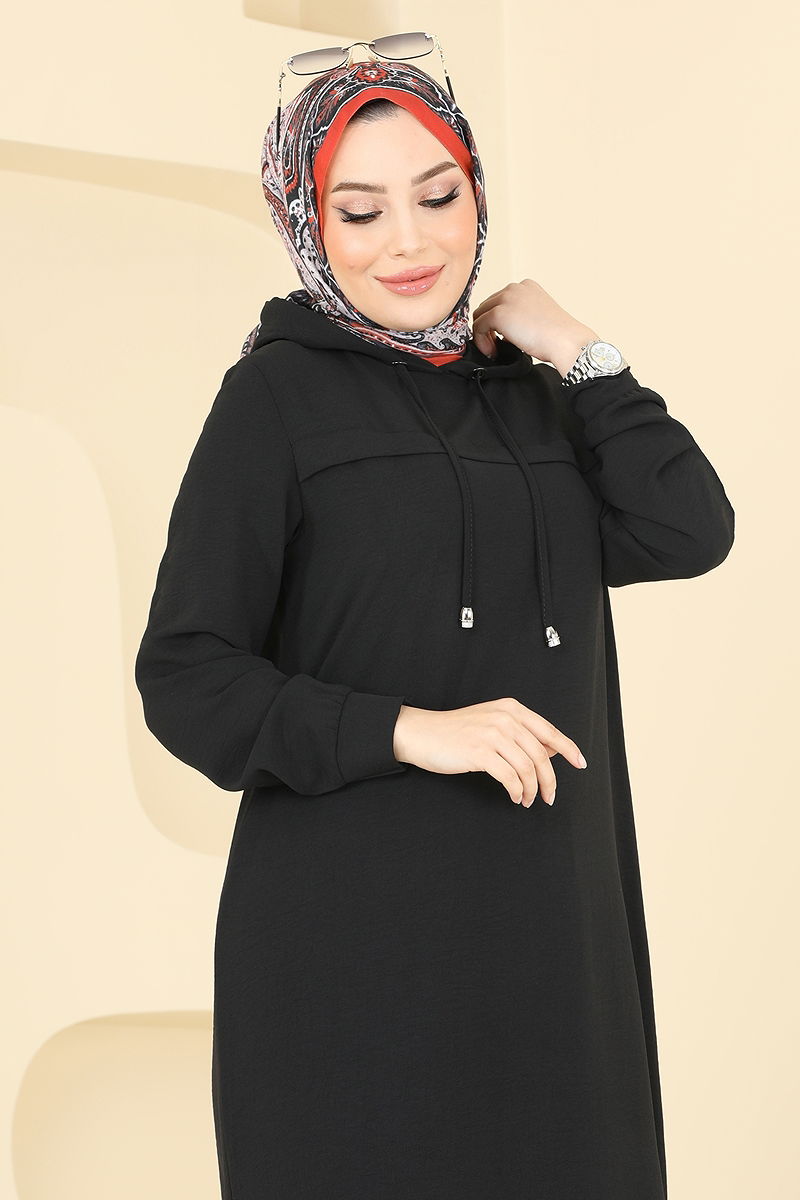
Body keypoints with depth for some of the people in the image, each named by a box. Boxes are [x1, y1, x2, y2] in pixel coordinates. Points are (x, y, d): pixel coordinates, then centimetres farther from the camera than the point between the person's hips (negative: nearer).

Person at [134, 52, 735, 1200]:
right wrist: (409, 729, -18)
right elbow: (183, 674, -8)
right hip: (354, 923, -5)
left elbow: (690, 533, -2)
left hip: (549, 919, 5)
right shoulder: (277, 395, -3)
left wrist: (578, 356, 0)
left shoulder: (530, 391, 12)